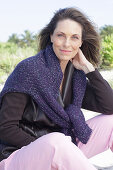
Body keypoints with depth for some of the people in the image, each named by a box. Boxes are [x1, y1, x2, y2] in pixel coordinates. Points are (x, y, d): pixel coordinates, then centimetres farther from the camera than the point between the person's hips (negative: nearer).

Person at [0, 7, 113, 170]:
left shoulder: (76, 76, 4)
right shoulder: (28, 70, -16)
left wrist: (88, 67, -7)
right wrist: (44, 148, -20)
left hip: (60, 153, 7)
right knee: (55, 141, -39)